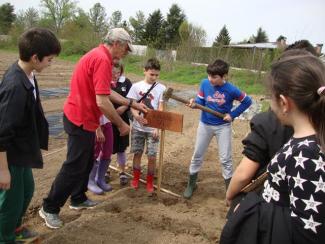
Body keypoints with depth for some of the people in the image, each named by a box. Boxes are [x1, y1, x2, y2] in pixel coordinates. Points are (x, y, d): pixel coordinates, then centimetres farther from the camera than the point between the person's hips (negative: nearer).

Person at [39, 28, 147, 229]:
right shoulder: (102, 59, -22)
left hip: (81, 118, 10)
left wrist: (132, 104, 15)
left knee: (86, 162, 20)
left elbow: (107, 92, 16)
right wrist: (121, 124, -17)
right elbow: (102, 102, -28)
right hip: (81, 121, -10)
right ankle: (49, 208, 15)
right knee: (74, 167, 1)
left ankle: (78, 199, 35)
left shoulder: (98, 55, 11)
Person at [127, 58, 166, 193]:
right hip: (138, 127, 1)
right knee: (137, 153, 9)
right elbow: (132, 106, -4)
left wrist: (158, 127, -11)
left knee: (152, 156, 1)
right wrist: (137, 116, -25)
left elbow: (161, 110, -4)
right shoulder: (136, 86, -2)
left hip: (153, 128, -1)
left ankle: (149, 181, 20)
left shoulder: (161, 88, -3)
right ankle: (136, 178, 29)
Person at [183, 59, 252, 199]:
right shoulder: (205, 83, -12)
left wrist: (233, 115, -10)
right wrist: (194, 103, -26)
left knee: (225, 159, 4)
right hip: (205, 124, 3)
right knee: (197, 155, 11)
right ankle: (191, 184, 29)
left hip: (223, 126, -2)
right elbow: (201, 100, -3)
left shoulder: (231, 90, -18)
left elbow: (247, 101, -5)